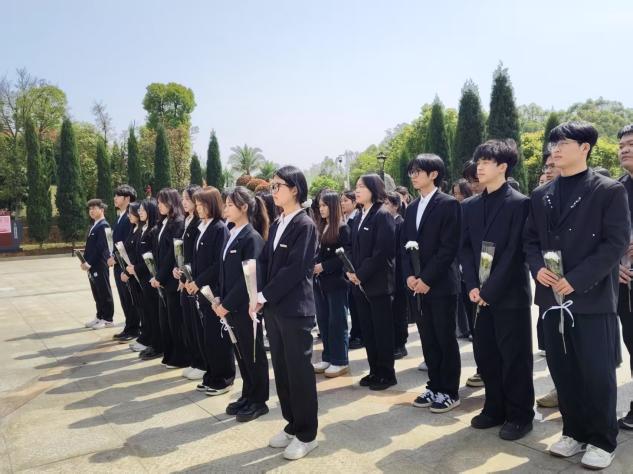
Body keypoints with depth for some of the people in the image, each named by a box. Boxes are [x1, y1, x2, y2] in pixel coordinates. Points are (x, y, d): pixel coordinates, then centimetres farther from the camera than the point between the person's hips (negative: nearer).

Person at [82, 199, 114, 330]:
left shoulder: (103, 226, -13)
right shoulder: (94, 226, 16)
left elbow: (100, 247, -18)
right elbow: (89, 246, 17)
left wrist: (89, 263, -17)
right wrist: (85, 261, 7)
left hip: (100, 265, -9)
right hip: (92, 265, 9)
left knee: (104, 292, -1)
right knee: (97, 293, 14)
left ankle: (108, 319, 6)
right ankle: (100, 316, 23)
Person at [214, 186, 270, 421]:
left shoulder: (252, 238, -15)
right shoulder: (232, 235, 10)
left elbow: (249, 277, -19)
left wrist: (227, 304, -17)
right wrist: (220, 299, 7)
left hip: (246, 307, -8)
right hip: (231, 306, 8)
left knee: (254, 354, 5)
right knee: (241, 353, 17)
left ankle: (259, 401, 19)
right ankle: (247, 395, 30)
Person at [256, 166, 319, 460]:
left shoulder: (305, 224, -10)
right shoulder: (276, 224, 13)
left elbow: (295, 269, -17)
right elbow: (264, 260, 10)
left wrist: (264, 296, -15)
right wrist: (260, 295, -6)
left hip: (295, 308, -7)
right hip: (273, 307, 8)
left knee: (299, 370, 2)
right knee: (281, 369, 14)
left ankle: (306, 434, 16)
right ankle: (292, 425, 29)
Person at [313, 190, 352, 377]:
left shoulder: (342, 228, -7)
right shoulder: (320, 227, 12)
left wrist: (324, 266, -17)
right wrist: (312, 265, -3)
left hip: (336, 281, -6)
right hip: (319, 281, 7)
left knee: (337, 321, 1)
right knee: (323, 320, 10)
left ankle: (340, 361, 10)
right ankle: (327, 358, 21)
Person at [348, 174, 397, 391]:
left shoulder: (383, 215, -11)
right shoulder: (358, 218, 12)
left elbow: (382, 251, -18)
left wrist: (361, 274, -16)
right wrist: (350, 271, -1)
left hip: (378, 282, -7)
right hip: (360, 283, 7)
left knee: (382, 329, 2)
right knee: (367, 329, 12)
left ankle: (387, 374, 14)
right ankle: (375, 371, 24)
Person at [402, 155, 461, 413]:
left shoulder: (449, 204, -7)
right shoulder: (412, 208, 14)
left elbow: (449, 247, -14)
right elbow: (405, 245, 13)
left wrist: (427, 278, -16)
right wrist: (409, 275, -2)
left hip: (441, 284, -6)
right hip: (417, 284, 6)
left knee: (446, 339, 3)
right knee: (428, 340, 12)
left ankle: (450, 392, 14)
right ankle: (435, 387, 24)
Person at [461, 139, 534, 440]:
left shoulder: (520, 203, -8)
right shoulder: (471, 206, 10)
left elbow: (514, 252, -14)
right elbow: (465, 248, 8)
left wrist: (490, 290, -16)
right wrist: (473, 286, -5)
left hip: (510, 294, -6)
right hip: (481, 294, 6)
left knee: (515, 357, 4)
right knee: (485, 355, 12)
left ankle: (520, 416, 19)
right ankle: (495, 409, 28)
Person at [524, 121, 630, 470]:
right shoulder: (541, 195, 12)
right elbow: (530, 239, 14)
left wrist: (575, 280, -17)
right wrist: (537, 267, -7)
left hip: (592, 297, -5)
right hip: (552, 296, 5)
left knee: (597, 373, 2)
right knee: (562, 371, 11)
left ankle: (602, 441, 21)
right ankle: (574, 432, 28)